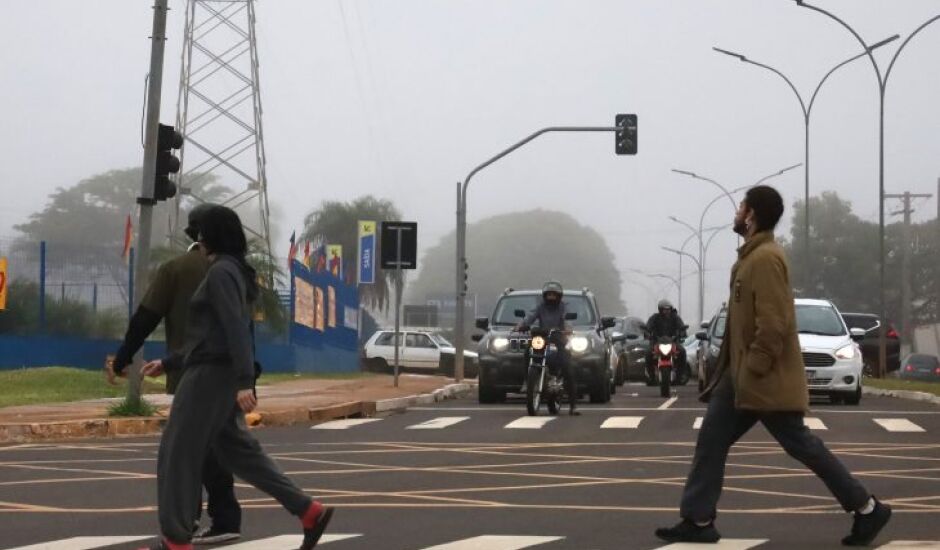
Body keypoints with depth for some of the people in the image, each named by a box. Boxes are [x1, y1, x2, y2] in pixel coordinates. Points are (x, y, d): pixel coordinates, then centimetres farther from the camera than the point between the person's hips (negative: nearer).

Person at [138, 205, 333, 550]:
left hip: (211, 375, -10)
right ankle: (309, 512, 6)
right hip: (216, 373, 10)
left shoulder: (221, 272, -11)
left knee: (177, 452, -2)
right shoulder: (232, 274, 20)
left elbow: (236, 329, -22)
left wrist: (244, 381, -30)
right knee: (236, 451, 10)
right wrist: (168, 364, 26)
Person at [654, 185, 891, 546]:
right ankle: (698, 521, 9)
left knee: (801, 446, -1)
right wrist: (734, 371, 20)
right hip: (743, 376, 10)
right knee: (711, 440, 7)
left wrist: (752, 372, -22)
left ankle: (867, 509, 9)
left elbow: (773, 324, -25)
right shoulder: (751, 256, 13)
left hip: (767, 380, -10)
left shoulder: (766, 259, -19)